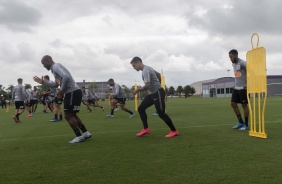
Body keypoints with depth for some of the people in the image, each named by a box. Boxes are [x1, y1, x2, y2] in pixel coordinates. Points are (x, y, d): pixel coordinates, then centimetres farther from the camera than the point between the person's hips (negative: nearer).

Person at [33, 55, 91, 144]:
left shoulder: (55, 66, -9)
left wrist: (61, 90, -18)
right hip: (73, 92, 10)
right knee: (72, 115, 16)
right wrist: (43, 82, 24)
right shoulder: (55, 68, 23)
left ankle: (79, 136, -1)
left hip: (73, 92, -10)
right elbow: (56, 84, 30)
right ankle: (86, 133, 19)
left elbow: (66, 77, -26)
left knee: (68, 116, -5)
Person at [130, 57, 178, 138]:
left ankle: (174, 131, 5)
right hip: (152, 93, 10)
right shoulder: (147, 68, 13)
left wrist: (138, 90, -14)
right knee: (141, 108, 6)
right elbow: (158, 75, 24)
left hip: (157, 93, -10)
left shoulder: (145, 71, -19)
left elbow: (147, 85, -29)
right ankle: (146, 129, 11)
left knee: (161, 113, -8)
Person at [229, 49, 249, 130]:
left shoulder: (242, 63, -14)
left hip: (243, 88, -8)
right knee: (233, 104, 7)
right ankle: (241, 122, 18)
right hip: (236, 88, 8)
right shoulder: (233, 64, 13)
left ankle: (246, 125, 11)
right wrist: (236, 84, 15)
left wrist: (248, 84, -19)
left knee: (244, 105, -1)